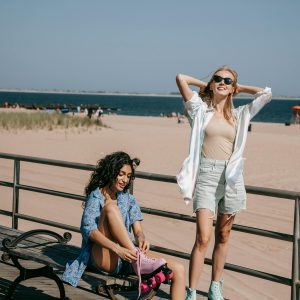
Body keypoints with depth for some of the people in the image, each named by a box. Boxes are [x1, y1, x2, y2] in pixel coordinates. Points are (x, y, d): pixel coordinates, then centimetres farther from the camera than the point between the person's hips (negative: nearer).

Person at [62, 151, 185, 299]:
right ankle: (138, 258, -34)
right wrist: (117, 249, -31)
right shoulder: (96, 197, 2)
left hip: (125, 259, 5)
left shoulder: (128, 199, 18)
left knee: (178, 269, -15)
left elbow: (138, 230, 7)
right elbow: (88, 229, -16)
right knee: (110, 207, -26)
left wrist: (141, 239, -20)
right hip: (104, 258, -5)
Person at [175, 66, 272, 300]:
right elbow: (181, 78, 0)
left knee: (223, 237, 10)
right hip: (206, 175, -3)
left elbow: (267, 94, 12)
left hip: (231, 177, 3)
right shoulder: (201, 109, 6)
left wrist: (238, 87, 18)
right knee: (203, 238, -12)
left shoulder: (239, 115, 12)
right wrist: (206, 85, 14)